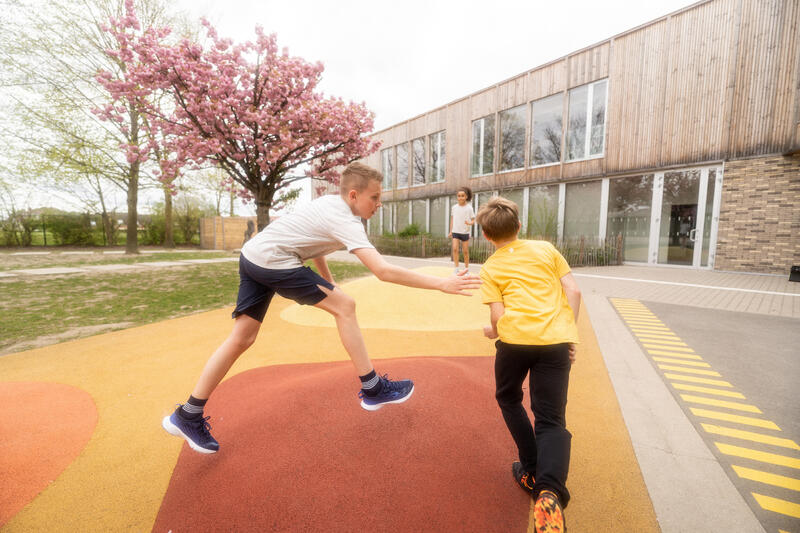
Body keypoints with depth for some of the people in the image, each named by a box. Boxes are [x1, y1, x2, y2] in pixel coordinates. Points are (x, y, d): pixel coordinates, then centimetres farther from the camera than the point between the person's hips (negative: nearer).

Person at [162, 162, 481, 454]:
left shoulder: (330, 203, 10)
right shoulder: (346, 222, -18)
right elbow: (383, 271, -28)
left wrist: (329, 283, 24)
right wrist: (441, 284, -26)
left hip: (251, 255, 10)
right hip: (272, 260, -10)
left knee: (243, 337, 12)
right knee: (345, 306, -8)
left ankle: (188, 416, 25)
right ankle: (372, 389, 1)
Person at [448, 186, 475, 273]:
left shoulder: (469, 208, -5)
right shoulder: (454, 207, 3)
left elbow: (473, 220, -2)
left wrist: (470, 223, -25)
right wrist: (450, 231, 9)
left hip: (465, 232, -1)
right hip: (455, 232, 1)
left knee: (466, 251, 5)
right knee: (455, 249, -13)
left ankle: (466, 269, 20)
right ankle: (456, 268, -6)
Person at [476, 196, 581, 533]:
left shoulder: (490, 268, 8)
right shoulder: (546, 248, 16)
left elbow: (498, 316, -2)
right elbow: (573, 292, 9)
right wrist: (569, 334, 15)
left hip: (516, 336, -2)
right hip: (556, 340, 2)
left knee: (508, 398, 25)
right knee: (551, 420, 8)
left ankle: (531, 472, 30)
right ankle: (549, 492, -14)